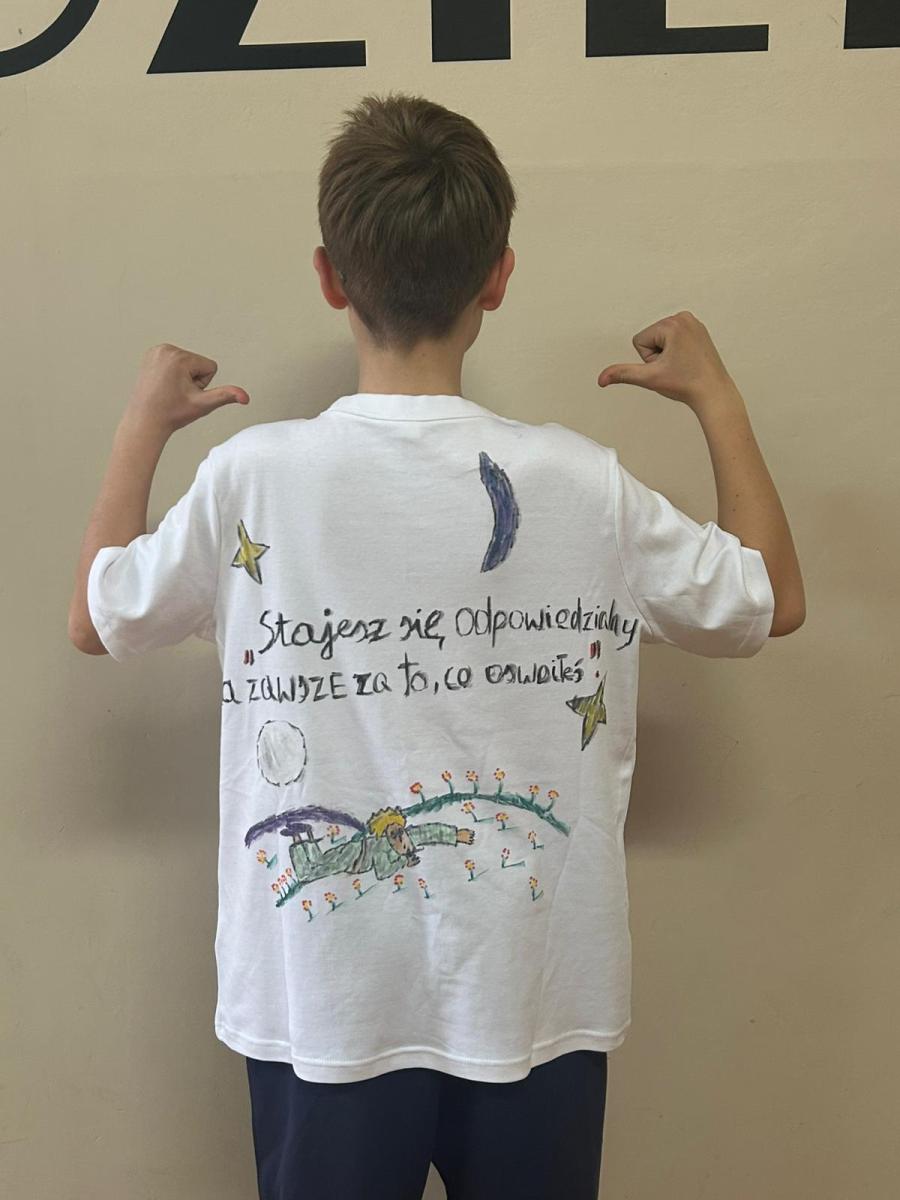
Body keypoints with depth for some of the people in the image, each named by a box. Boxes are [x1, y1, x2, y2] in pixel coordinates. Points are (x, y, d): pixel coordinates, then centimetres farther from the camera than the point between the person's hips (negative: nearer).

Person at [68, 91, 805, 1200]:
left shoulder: (253, 477, -14)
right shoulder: (580, 483, -13)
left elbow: (97, 620, 4)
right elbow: (773, 601, 4)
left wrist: (143, 425, 15)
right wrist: (716, 399, 13)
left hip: (320, 1002, 0)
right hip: (532, 997, 1)